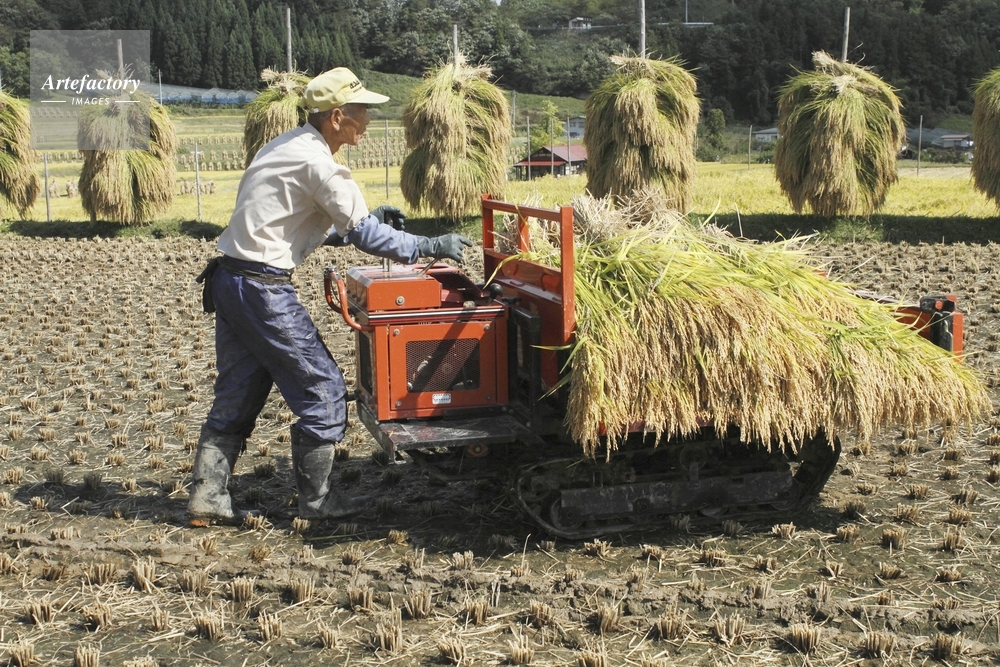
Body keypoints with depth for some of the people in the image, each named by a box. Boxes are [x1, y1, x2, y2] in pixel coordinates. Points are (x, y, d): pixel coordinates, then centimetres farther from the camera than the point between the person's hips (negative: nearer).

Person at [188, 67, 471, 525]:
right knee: (323, 392, 1)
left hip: (230, 281, 10)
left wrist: (362, 220, 17)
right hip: (264, 289, -10)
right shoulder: (316, 162, -15)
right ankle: (317, 500, 11)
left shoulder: (288, 146, 16)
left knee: (236, 396, 15)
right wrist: (431, 246, -8)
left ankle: (207, 497, 18)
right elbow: (365, 235, -15)